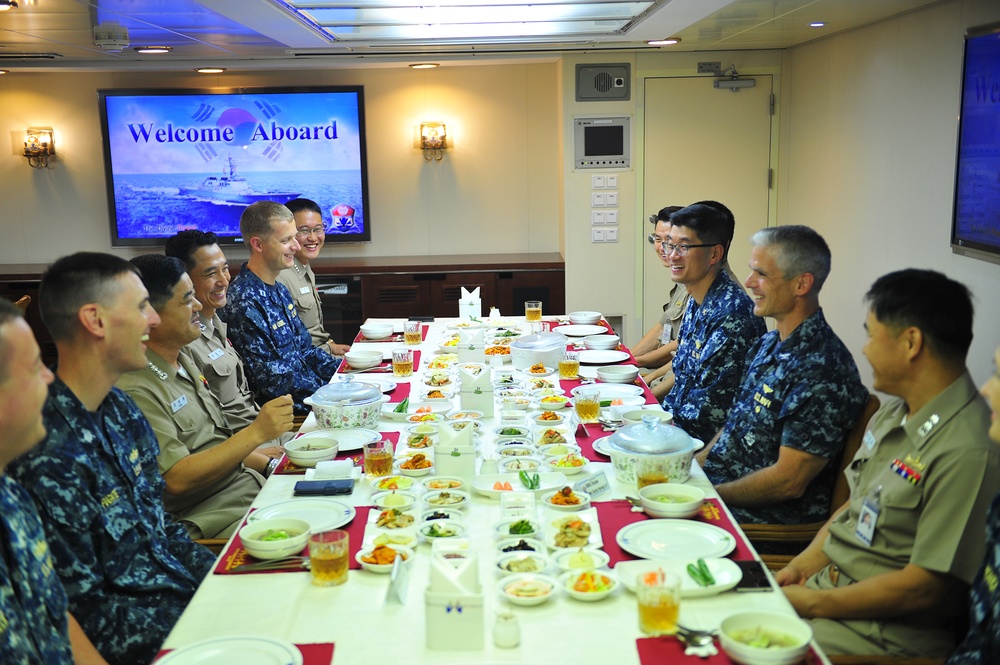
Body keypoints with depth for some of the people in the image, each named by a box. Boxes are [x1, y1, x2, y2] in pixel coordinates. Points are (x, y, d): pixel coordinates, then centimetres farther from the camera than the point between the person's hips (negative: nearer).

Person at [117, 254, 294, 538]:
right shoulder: (135, 390, -18)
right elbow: (177, 479, -21)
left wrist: (272, 465, 8)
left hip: (248, 484, 9)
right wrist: (257, 433, -24)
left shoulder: (183, 360, 12)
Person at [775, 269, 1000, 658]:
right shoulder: (893, 415, 8)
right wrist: (801, 567, 2)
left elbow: (924, 588, -23)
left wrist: (811, 603, -15)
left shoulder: (967, 452, -24)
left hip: (889, 633, -8)